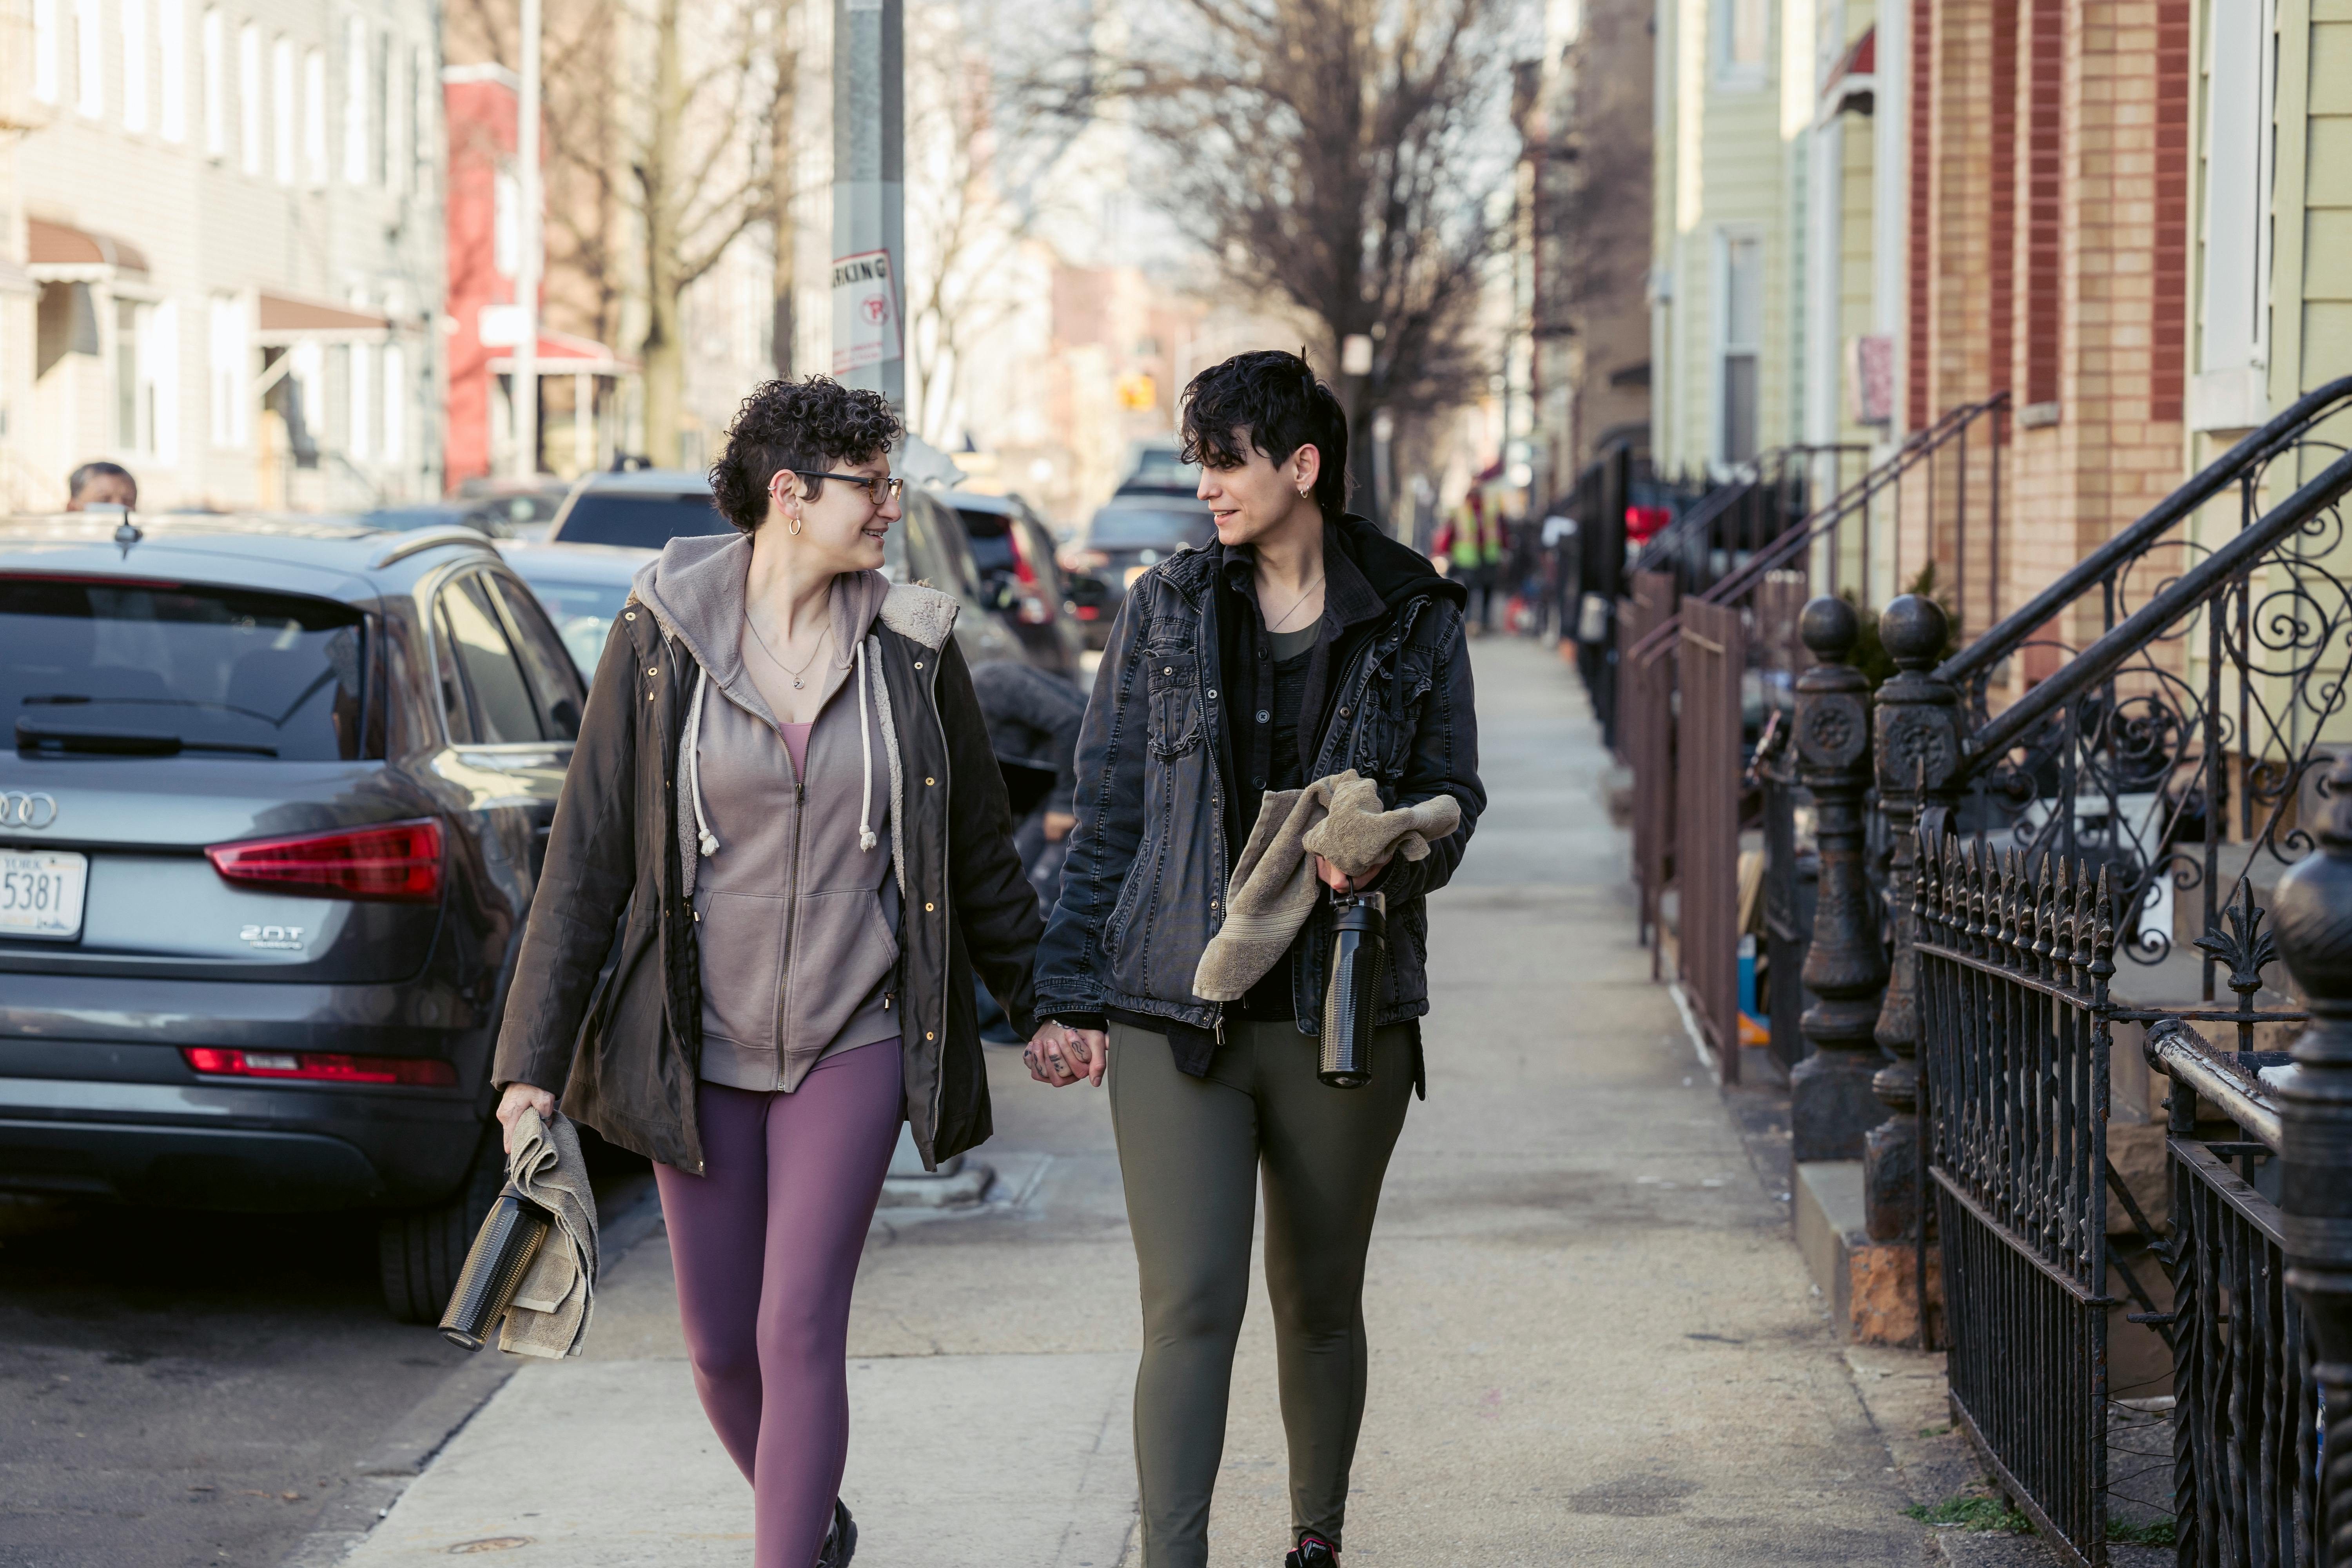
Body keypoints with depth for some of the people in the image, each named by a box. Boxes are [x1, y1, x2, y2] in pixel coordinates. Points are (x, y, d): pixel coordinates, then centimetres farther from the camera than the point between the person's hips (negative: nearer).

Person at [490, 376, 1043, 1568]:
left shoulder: (911, 647, -2)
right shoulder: (660, 637, -6)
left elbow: (978, 847, 11)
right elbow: (587, 853, -4)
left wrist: (1038, 1002, 19)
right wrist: (535, 1056, -7)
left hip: (853, 1043, -1)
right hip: (698, 1050, 1)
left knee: (798, 1331, -9)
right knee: (718, 1346, 10)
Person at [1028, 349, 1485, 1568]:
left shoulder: (1416, 623, 4)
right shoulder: (1167, 610, 6)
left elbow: (1452, 804, 7)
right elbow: (1107, 810, 8)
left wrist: (1384, 857, -16)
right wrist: (1072, 996, 3)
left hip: (1343, 1008, 1)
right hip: (1175, 1010, -1)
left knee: (1319, 1298, 13)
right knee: (1190, 1305, -10)